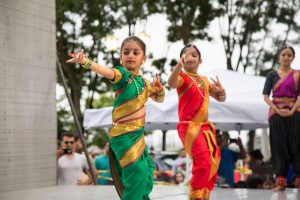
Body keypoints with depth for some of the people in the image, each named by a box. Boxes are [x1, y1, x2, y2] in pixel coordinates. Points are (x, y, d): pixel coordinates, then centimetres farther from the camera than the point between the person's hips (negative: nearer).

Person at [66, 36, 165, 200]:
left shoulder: (144, 83, 9)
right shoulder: (122, 74, -10)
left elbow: (159, 99, 25)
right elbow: (105, 71, -32)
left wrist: (159, 89, 2)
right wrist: (85, 62, -52)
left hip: (138, 134, 7)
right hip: (123, 135, -7)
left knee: (146, 175, 14)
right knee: (137, 171, -17)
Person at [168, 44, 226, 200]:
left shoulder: (204, 80, 14)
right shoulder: (183, 77, -7)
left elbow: (220, 98, 21)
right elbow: (171, 83, -32)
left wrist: (220, 90, -3)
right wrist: (180, 64, -47)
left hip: (205, 126, 8)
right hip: (189, 127, -8)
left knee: (213, 163, 12)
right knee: (203, 162, -20)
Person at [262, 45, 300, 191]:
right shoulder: (272, 75, 7)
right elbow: (266, 96, 1)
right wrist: (278, 110, -12)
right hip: (276, 114, 1)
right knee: (279, 146, -1)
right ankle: (280, 181, 0)